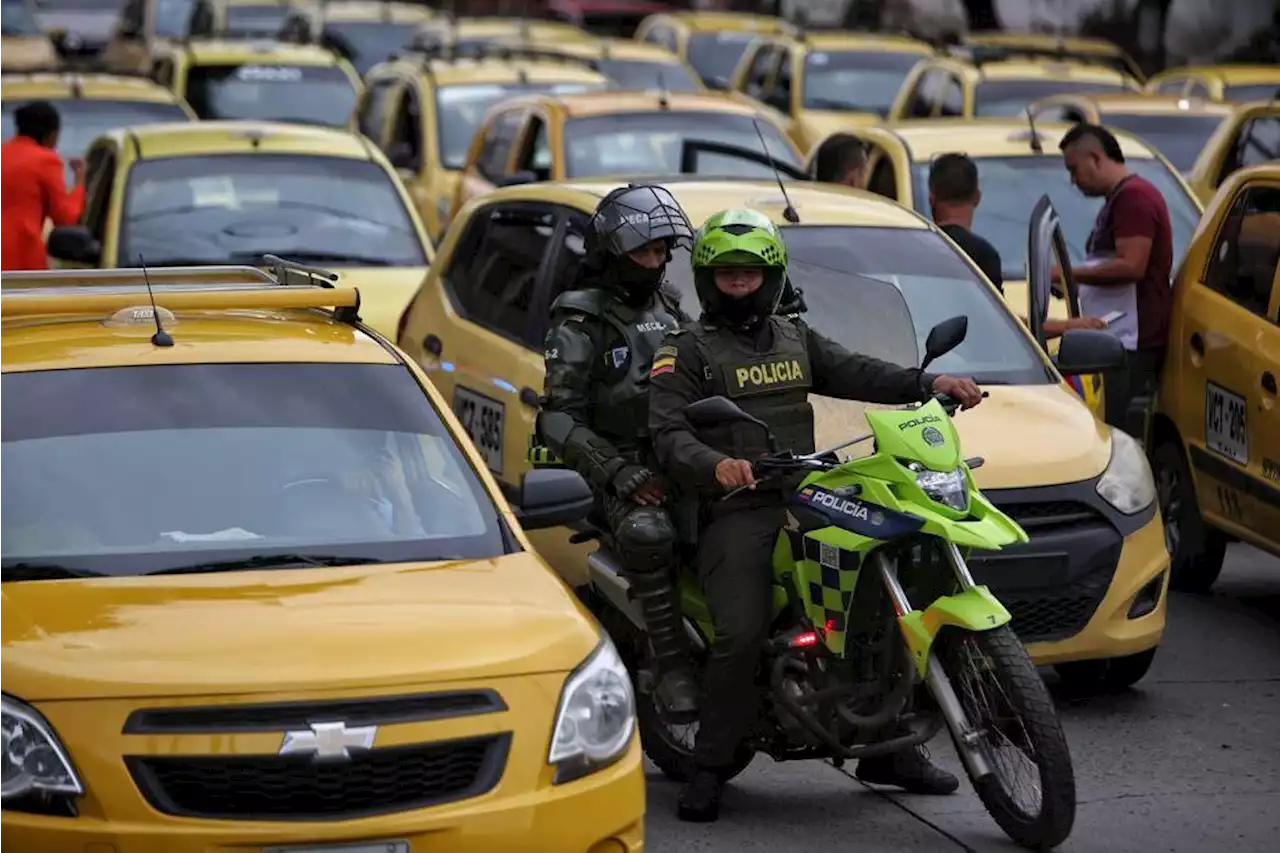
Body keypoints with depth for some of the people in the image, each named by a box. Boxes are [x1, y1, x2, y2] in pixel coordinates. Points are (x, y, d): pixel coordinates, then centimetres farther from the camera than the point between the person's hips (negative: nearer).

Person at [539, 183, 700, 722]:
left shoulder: (669, 308, 20)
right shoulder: (578, 323, 0)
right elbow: (561, 418, -7)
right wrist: (617, 472, -19)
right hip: (621, 466, -6)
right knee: (646, 532, -39)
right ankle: (672, 667, -33)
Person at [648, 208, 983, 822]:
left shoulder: (794, 338, 23)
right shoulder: (687, 351, 4)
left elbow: (854, 374, 10)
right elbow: (668, 434, -9)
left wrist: (928, 383, -7)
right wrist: (715, 465, -30)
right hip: (736, 510, -6)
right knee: (741, 634, -24)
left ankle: (887, 748, 10)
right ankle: (708, 770, -12)